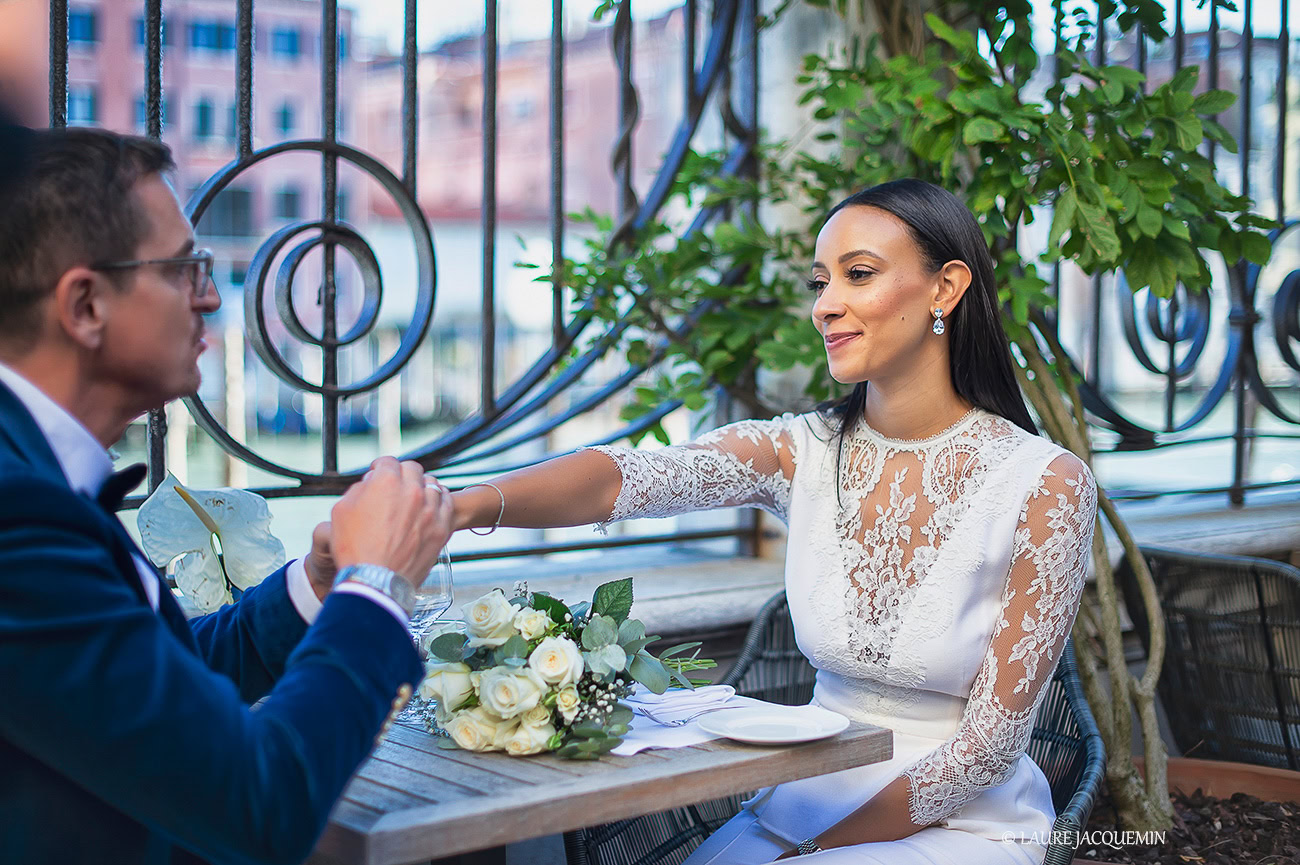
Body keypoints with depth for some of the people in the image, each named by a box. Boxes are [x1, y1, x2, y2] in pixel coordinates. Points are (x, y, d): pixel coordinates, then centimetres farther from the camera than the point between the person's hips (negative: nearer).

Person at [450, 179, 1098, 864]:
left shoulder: (1046, 485, -15)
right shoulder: (801, 453, -4)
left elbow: (989, 742, -13)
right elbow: (622, 478, -22)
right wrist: (471, 504, -40)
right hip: (809, 801, 4)